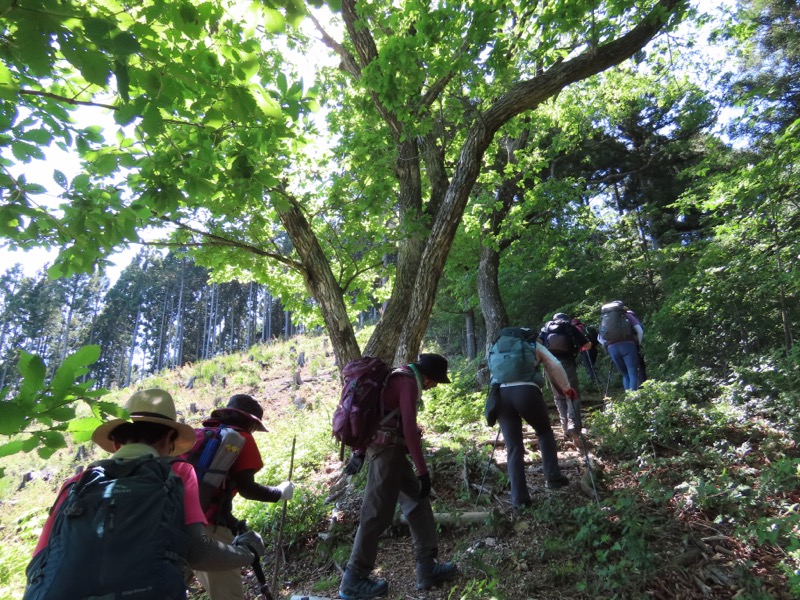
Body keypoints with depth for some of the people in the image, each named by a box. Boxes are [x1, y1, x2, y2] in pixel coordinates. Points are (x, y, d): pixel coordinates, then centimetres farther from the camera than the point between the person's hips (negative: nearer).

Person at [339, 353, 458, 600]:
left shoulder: (399, 377, 17)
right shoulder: (409, 382, -13)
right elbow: (409, 428, -19)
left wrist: (360, 452, 21)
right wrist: (423, 470, -14)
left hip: (383, 448, 10)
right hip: (388, 450, -10)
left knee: (417, 501, 13)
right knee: (377, 513, -3)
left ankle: (427, 568, 18)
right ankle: (354, 580, 9)